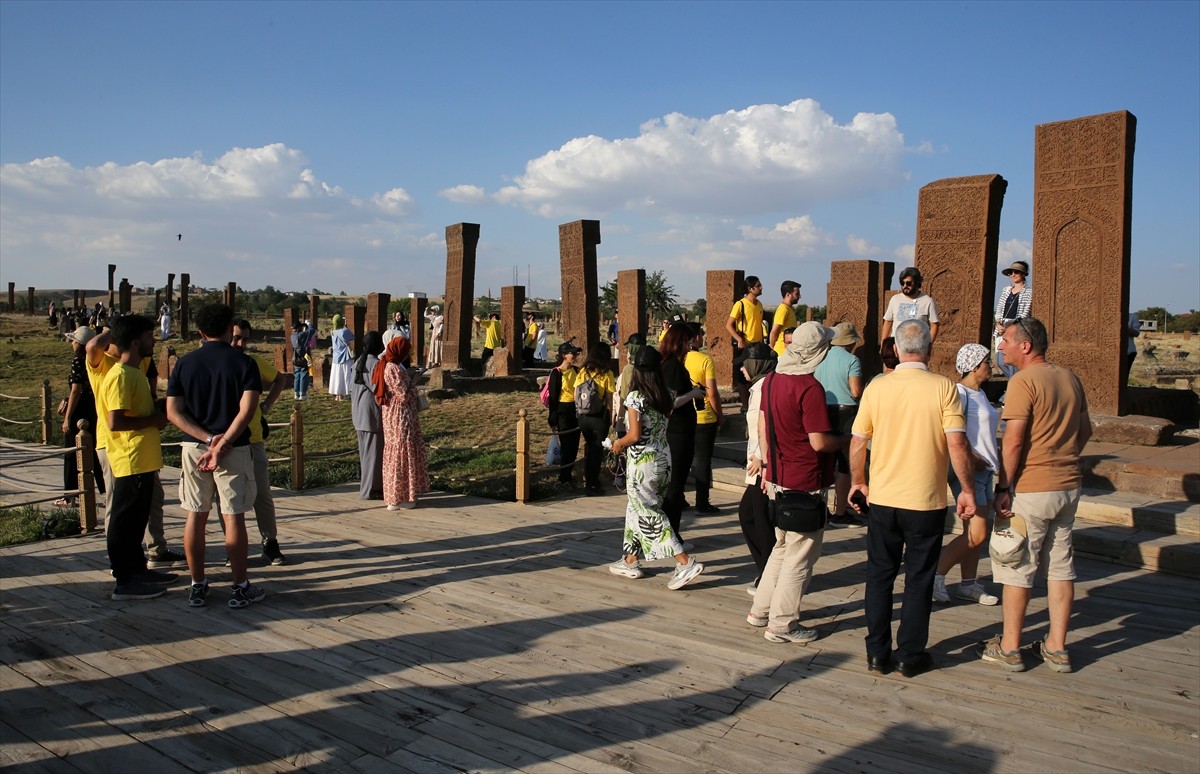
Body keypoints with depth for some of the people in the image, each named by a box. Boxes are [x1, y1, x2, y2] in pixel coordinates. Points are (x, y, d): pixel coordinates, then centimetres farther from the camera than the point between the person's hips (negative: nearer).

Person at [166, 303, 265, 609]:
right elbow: (246, 411, -16)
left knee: (196, 516, 10)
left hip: (193, 447, 3)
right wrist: (222, 445, -16)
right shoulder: (244, 363, -5)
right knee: (233, 517, 2)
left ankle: (197, 586, 17)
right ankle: (240, 588, 8)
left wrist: (208, 439, -9)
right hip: (235, 449, -3)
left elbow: (173, 412, -3)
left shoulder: (185, 363, 4)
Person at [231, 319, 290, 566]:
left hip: (253, 440, 2)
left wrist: (266, 405, 8)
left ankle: (270, 544, 15)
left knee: (262, 494, 5)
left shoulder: (255, 362, 3)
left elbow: (280, 379, 20)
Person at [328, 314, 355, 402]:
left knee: (337, 377, 10)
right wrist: (346, 327, 9)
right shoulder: (345, 331, -12)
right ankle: (341, 395, -5)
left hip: (336, 357, 5)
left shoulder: (333, 333, 2)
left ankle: (337, 395, 14)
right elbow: (353, 337, 1)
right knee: (346, 377, -1)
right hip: (345, 357, -5)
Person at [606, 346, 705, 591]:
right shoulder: (666, 395, 3)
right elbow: (663, 426, 8)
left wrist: (619, 444, -1)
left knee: (649, 515, 1)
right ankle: (631, 561, 27)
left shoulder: (635, 397, -16)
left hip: (642, 463, -7)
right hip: (664, 458, 7)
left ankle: (686, 562, -5)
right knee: (637, 509, 19)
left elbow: (635, 435, -18)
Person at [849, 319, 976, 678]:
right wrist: (968, 489, -2)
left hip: (882, 499, 2)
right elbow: (956, 445, -13)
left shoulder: (876, 388, -3)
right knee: (918, 580, 11)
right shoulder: (943, 388, -10)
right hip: (926, 502, -2)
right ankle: (911, 655, 18)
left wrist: (858, 483, 15)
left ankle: (878, 652, 19)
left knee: (880, 575, 13)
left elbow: (857, 443, 0)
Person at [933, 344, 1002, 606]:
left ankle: (968, 584, 20)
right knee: (976, 534, -10)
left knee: (974, 532, 12)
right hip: (968, 470, -9)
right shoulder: (960, 393, -14)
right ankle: (936, 574, 1)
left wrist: (995, 458, 12)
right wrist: (971, 458, -21)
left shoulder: (980, 393, 16)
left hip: (984, 470, 9)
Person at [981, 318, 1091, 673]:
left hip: (1031, 488, -7)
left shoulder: (1024, 381, -14)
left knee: (1018, 567, 3)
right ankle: (1057, 648, 19)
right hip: (1069, 486, 8)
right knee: (1060, 565, 12)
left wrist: (1003, 488, -14)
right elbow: (1085, 430, 16)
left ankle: (1009, 648, 12)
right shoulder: (1070, 378, 10)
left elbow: (1014, 440, -19)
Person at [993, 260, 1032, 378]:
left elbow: (1025, 314, -6)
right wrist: (999, 324, -5)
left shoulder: (1028, 291, 1)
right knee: (1000, 362, 5)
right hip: (1001, 330, 6)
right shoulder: (1006, 290, 17)